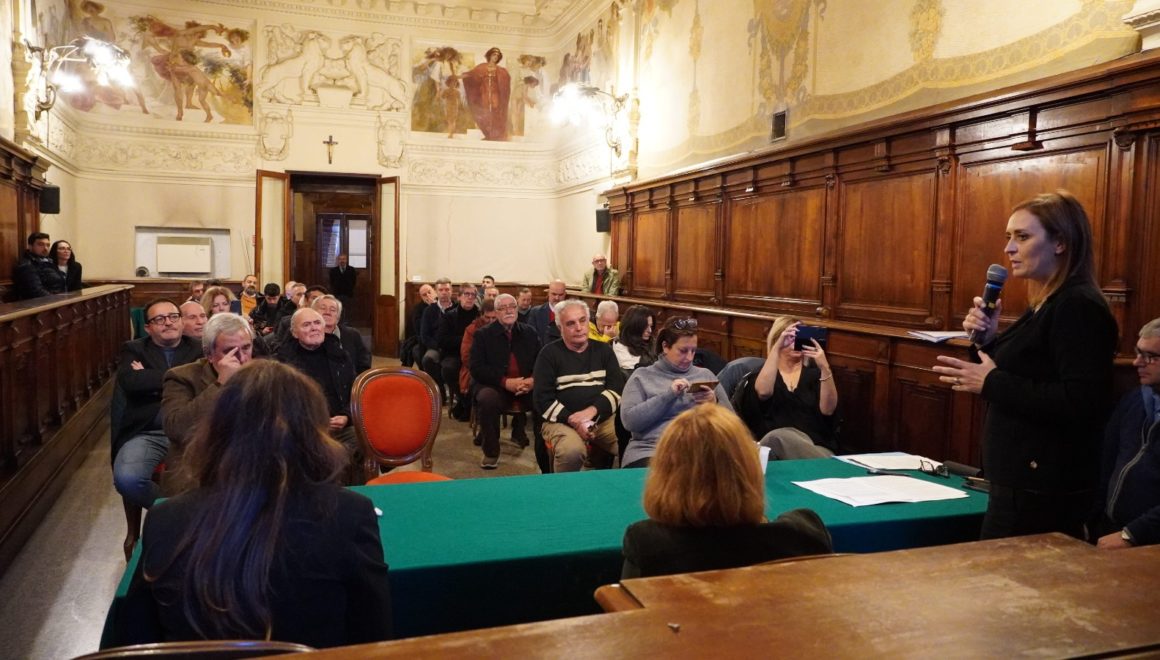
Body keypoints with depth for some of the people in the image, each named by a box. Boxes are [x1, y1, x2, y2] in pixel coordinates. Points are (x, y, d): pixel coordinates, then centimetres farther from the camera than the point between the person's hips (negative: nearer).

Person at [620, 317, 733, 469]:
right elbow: (629, 421, -5)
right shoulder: (642, 376, 10)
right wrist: (668, 395, -10)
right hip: (649, 451, -2)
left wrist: (715, 404, -4)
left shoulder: (705, 374, 19)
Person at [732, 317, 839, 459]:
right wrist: (777, 348, -17)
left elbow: (828, 409, -3)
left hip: (816, 445, 0)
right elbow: (763, 392, -13)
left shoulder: (814, 371, 16)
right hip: (775, 444, 1)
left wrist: (825, 368, -16)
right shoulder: (764, 372, 14)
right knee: (777, 437, -38)